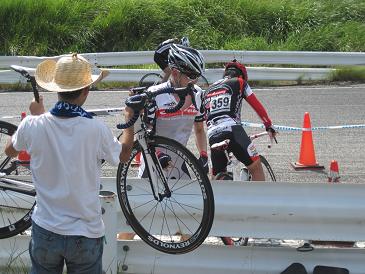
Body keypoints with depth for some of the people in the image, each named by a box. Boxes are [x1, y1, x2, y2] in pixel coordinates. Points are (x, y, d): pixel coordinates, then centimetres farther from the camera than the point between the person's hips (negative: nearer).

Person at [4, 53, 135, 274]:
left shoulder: (33, 125, -13)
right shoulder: (97, 130, -18)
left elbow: (10, 151, 11)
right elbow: (123, 155, 5)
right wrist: (130, 119, 20)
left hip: (45, 231, 2)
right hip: (86, 235, -2)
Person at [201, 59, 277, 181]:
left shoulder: (208, 90, 29)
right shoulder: (239, 82, 15)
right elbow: (257, 106, 14)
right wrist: (269, 126, 25)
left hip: (213, 135, 5)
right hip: (232, 130, -5)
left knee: (217, 177, 16)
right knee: (256, 167, 5)